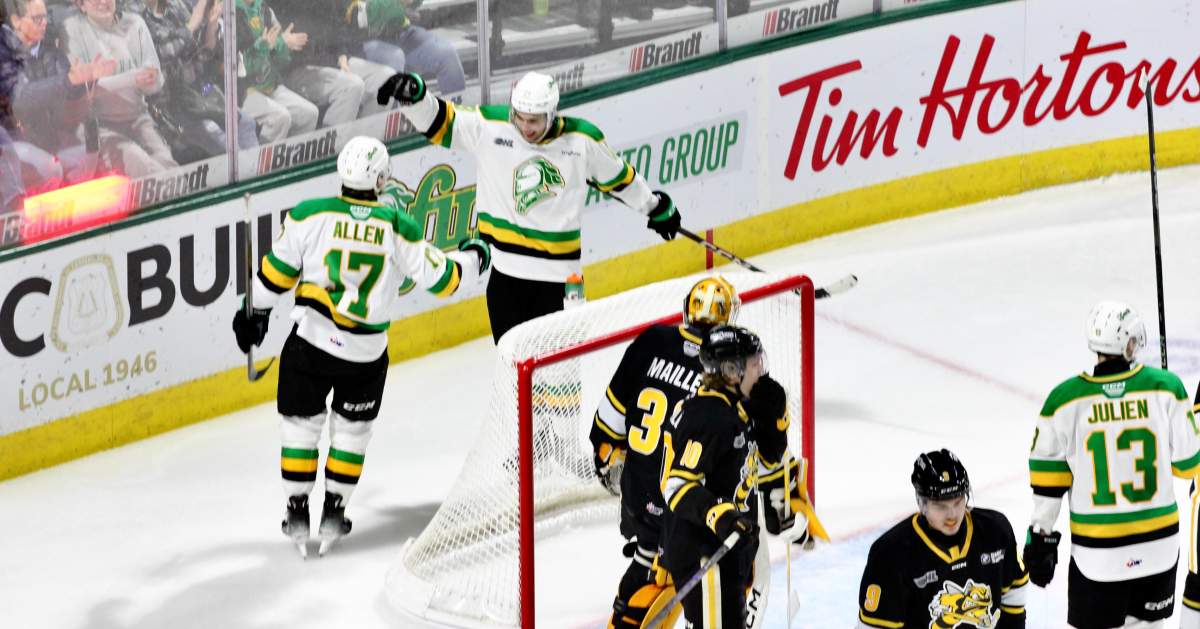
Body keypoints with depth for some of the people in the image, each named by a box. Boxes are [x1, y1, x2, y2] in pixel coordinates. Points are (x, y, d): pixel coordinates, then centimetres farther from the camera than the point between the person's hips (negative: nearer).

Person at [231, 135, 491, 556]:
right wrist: (472, 260, 18)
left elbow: (277, 272, -2)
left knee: (301, 421, 16)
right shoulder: (399, 229, -9)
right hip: (366, 354, 0)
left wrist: (257, 312, 14)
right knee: (352, 426, 20)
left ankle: (297, 510, 16)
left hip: (310, 342, 0)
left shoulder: (311, 215, -9)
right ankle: (334, 511, 21)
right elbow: (438, 277, -2)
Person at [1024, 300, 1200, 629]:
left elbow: (1048, 477, -4)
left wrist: (1040, 535, 7)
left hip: (1096, 550, -1)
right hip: (1159, 544, 1)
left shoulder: (1065, 399, -9)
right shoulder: (1165, 387, -9)